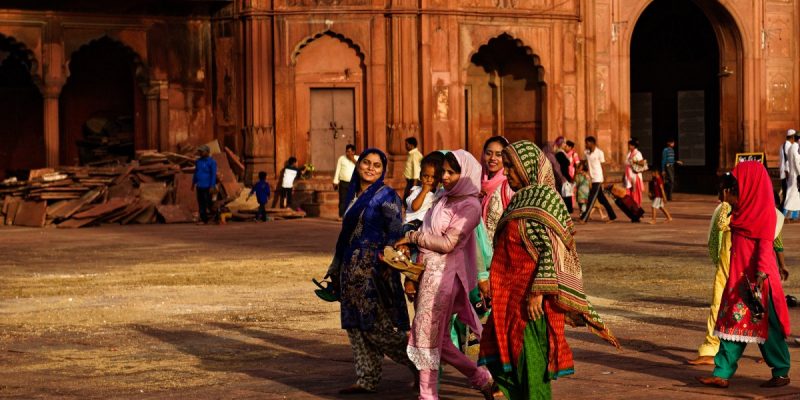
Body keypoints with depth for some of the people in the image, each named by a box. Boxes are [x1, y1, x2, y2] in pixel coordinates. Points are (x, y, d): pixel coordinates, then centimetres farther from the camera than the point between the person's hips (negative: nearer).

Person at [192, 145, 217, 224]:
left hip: (207, 187, -6)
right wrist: (193, 184, 19)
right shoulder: (198, 161, 13)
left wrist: (212, 186, -16)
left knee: (207, 202, -6)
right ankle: (203, 219, 7)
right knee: (201, 203, 4)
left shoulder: (211, 162, -7)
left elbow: (213, 175, -11)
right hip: (199, 186, 6)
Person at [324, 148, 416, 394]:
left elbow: (395, 234, -13)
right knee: (356, 327, 7)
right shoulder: (354, 195, 15)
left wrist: (386, 268, -21)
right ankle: (367, 380, 12)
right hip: (352, 269, 8)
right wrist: (336, 268, 21)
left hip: (374, 270, -8)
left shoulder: (387, 196, -7)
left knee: (375, 327, -9)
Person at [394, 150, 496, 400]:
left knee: (427, 336, -4)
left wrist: (412, 237, -9)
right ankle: (482, 379, 23)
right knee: (438, 339, 12)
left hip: (443, 274, -8)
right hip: (428, 271, 8)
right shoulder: (445, 200, 14)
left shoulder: (470, 206, -11)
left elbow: (447, 243, -17)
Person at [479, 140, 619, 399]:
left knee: (529, 361, -4)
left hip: (530, 295, -9)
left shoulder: (544, 198, -12)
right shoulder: (521, 198, 15)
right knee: (502, 358, 9)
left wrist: (538, 291, -24)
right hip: (509, 295, 9)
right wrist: (496, 287, 20)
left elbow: (551, 250, -19)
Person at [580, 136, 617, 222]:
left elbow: (603, 166, -6)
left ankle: (584, 218, -9)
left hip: (598, 179, -7)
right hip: (592, 179, 7)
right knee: (601, 199, 10)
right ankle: (612, 216, 17)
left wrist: (604, 179, -7)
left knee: (592, 199, -8)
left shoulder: (599, 153, -8)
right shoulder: (587, 153, 10)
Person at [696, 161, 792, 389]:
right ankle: (722, 374, 3)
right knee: (733, 325, 4)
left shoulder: (764, 212, -12)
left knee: (766, 327, 1)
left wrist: (759, 279, -23)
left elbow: (765, 247, -17)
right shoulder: (743, 211, 13)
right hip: (739, 278, 8)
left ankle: (781, 373, 13)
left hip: (757, 280, -8)